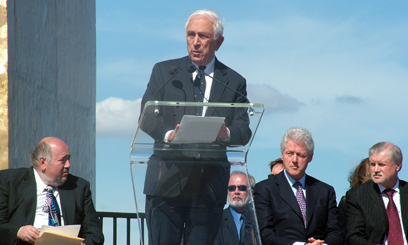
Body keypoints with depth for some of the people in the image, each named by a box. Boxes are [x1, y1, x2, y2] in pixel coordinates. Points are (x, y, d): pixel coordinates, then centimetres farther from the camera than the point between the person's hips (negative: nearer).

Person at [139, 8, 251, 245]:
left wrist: (226, 133, -20)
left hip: (210, 181, 1)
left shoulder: (234, 82, 13)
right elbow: (147, 117, 1)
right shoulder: (164, 71, 11)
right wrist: (169, 134, -21)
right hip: (168, 177, -1)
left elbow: (244, 132, 4)